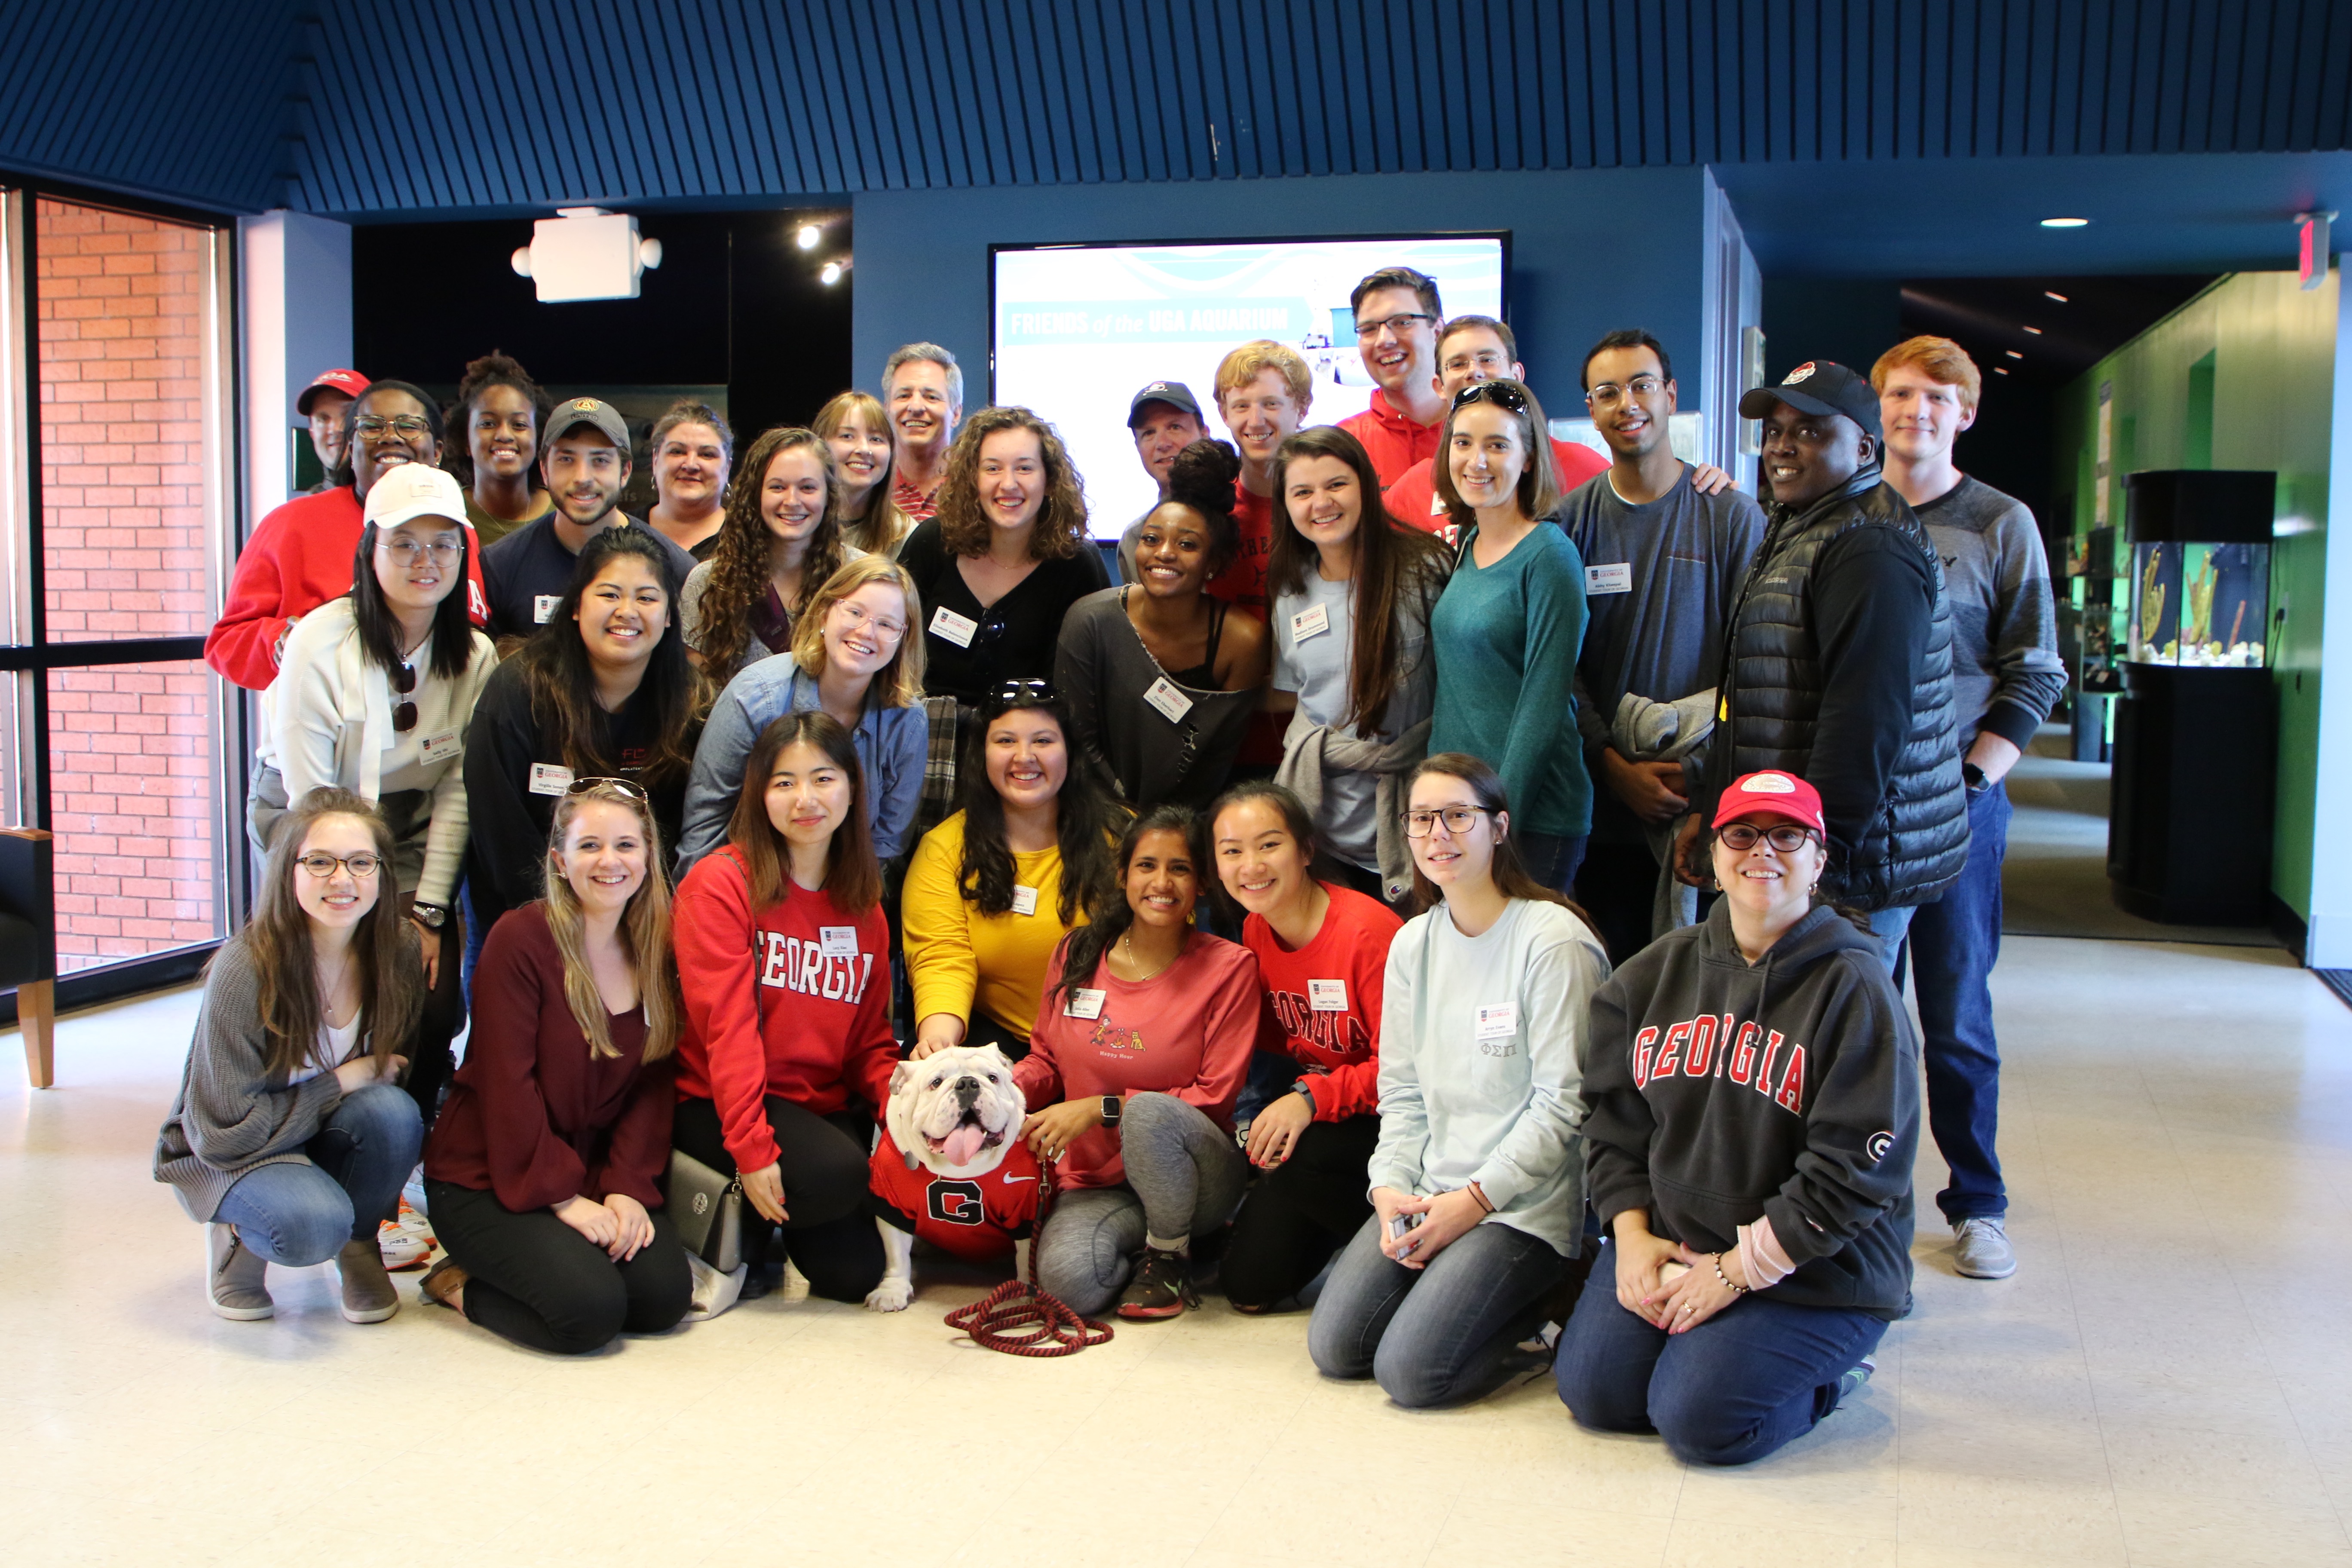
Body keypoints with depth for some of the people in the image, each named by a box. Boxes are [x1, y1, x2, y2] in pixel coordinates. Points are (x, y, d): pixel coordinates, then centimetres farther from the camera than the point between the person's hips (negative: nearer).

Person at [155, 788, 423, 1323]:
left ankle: (359, 1245, 1)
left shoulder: (396, 951, -13)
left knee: (392, 1112, -29)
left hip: (328, 1134, 5)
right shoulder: (246, 970, -27)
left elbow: (404, 1067, 4)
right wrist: (341, 1083, -21)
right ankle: (239, 1237, 2)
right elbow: (223, 1131, -23)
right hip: (229, 1157, -5)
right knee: (312, 1224, -34)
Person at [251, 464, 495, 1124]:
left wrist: (428, 910, -13)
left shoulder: (475, 657, -7)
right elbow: (310, 795, -18)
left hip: (409, 823, 3)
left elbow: (456, 791, -6)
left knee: (437, 1000, -14)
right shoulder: (322, 642, -20)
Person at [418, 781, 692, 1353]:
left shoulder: (655, 949, 3)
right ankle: (460, 1286, 4)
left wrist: (628, 1186, -11)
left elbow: (654, 1083, 2)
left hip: (597, 1172, 6)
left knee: (665, 1298, -14)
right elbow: (507, 1085, -17)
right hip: (486, 1177, -6)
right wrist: (562, 1197, -18)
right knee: (589, 1309, -24)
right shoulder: (521, 939, -15)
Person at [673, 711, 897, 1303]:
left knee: (854, 1273, -15)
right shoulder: (721, 884, -9)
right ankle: (737, 1230, -2)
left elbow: (871, 1037, 9)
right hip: (718, 1103, -5)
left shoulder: (862, 905, 11)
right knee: (835, 1173, -33)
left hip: (827, 1107, 6)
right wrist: (752, 1147, -24)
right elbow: (727, 1026, -16)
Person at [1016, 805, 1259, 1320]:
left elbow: (1216, 1097, -9)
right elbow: (1046, 1058, 15)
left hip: (1194, 1175, -2)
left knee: (1150, 1112, -37)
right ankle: (1141, 1239, 7)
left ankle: (1171, 1255, -8)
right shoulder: (1077, 954, 4)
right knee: (1068, 1282, -29)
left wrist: (1101, 1108, -17)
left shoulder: (1229, 967, -7)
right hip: (1095, 1180, 2)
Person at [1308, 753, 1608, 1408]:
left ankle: (1538, 1309, 5)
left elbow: (1562, 1103, -13)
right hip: (1426, 1193, 6)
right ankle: (1461, 1283, 13)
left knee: (1410, 1369, -19)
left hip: (1525, 1202, -6)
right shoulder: (1411, 945, 10)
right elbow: (1401, 1090, 11)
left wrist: (1474, 1200, -16)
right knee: (1335, 1347, -7)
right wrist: (1390, 1186, -5)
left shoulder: (1553, 941, -12)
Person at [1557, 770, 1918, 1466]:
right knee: (1593, 1391, -10)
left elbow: (1852, 1170, -15)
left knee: (1700, 1420, -19)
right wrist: (1632, 1234, -6)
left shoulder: (1854, 991, -11)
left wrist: (1738, 1271, -16)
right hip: (1664, 1243, 5)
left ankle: (1827, 1373, 10)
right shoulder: (1655, 973, 6)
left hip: (1814, 1270, -5)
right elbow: (1612, 1116, 8)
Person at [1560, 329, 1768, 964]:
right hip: (1600, 805, 2)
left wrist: (1701, 769, -12)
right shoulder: (1569, 519, 5)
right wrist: (1616, 767, -9)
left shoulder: (1731, 517, 1)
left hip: (1705, 803, -1)